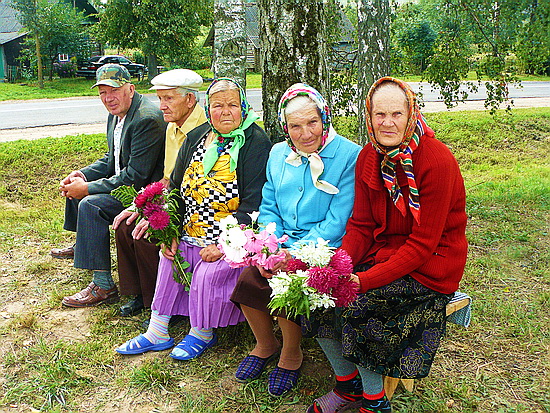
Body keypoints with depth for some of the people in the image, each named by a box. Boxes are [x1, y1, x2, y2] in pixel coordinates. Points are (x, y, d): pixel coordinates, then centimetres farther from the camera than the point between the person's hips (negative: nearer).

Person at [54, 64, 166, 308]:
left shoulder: (147, 119, -25)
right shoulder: (116, 114, 7)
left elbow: (136, 176, -28)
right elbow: (111, 158, 18)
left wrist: (88, 188, -23)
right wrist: (83, 174, 0)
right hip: (123, 180, 11)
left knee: (91, 204, -27)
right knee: (77, 185, 22)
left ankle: (103, 286, -20)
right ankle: (81, 245, 43)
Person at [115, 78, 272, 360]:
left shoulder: (255, 143, -11)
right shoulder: (195, 138, 8)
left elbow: (252, 204, -17)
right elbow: (176, 187, 12)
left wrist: (223, 244, -22)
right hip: (191, 235, 7)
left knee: (208, 273, -22)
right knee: (168, 260, -7)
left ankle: (203, 334, 6)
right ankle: (157, 333, 10)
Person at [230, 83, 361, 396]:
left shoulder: (349, 156, -10)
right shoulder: (279, 154, 9)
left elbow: (337, 221, -15)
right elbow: (268, 208, 12)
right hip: (283, 245, 5)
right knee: (248, 281, -17)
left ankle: (291, 354, 6)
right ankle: (265, 345, 14)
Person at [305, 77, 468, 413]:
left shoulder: (437, 161, -20)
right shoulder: (369, 158, 0)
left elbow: (423, 243, -21)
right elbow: (361, 225, 2)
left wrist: (365, 280, -29)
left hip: (430, 265, -6)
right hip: (382, 250, 6)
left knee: (356, 304, -24)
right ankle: (347, 385, 10)